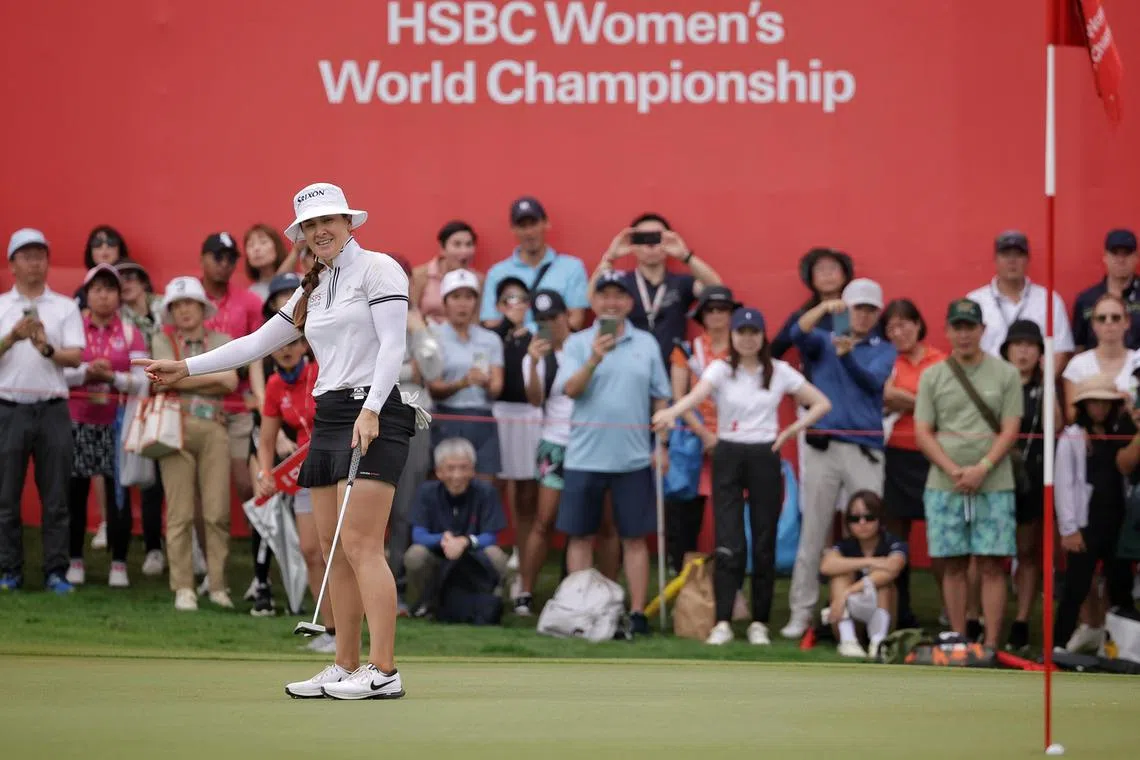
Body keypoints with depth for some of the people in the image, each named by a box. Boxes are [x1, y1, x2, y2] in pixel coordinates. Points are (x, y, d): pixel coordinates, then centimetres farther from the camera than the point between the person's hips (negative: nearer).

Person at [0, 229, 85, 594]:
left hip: (52, 410, 0)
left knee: (55, 498, 0)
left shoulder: (65, 307, 9)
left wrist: (47, 349, -18)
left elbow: (76, 357, 0)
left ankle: (56, 571, 3)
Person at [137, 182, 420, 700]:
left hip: (374, 418, -8)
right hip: (327, 419, 8)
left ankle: (383, 671, -17)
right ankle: (345, 667, 7)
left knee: (360, 545, -15)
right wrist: (187, 368, 21)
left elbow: (393, 345, -11)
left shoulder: (377, 269, -2)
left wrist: (371, 410, -21)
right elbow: (257, 343, 25)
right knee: (334, 553, 4)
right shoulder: (312, 291, 20)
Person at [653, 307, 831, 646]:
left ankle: (759, 622, 11)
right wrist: (671, 413, -45)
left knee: (764, 544, 3)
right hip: (728, 456, -1)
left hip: (765, 458, 1)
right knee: (728, 544, -9)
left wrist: (792, 430, -4)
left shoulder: (780, 372, 3)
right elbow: (696, 395, -24)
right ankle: (723, 622, -8)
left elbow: (822, 404, 9)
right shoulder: (721, 370, -3)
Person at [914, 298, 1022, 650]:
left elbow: (1010, 430, -1)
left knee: (991, 565, -4)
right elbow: (922, 433, 4)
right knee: (953, 565, 4)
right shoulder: (931, 377, 8)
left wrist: (981, 469, -13)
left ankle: (991, 645, -3)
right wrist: (954, 471, -10)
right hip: (944, 486, 1)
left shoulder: (1005, 374, 5)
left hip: (994, 486, -1)